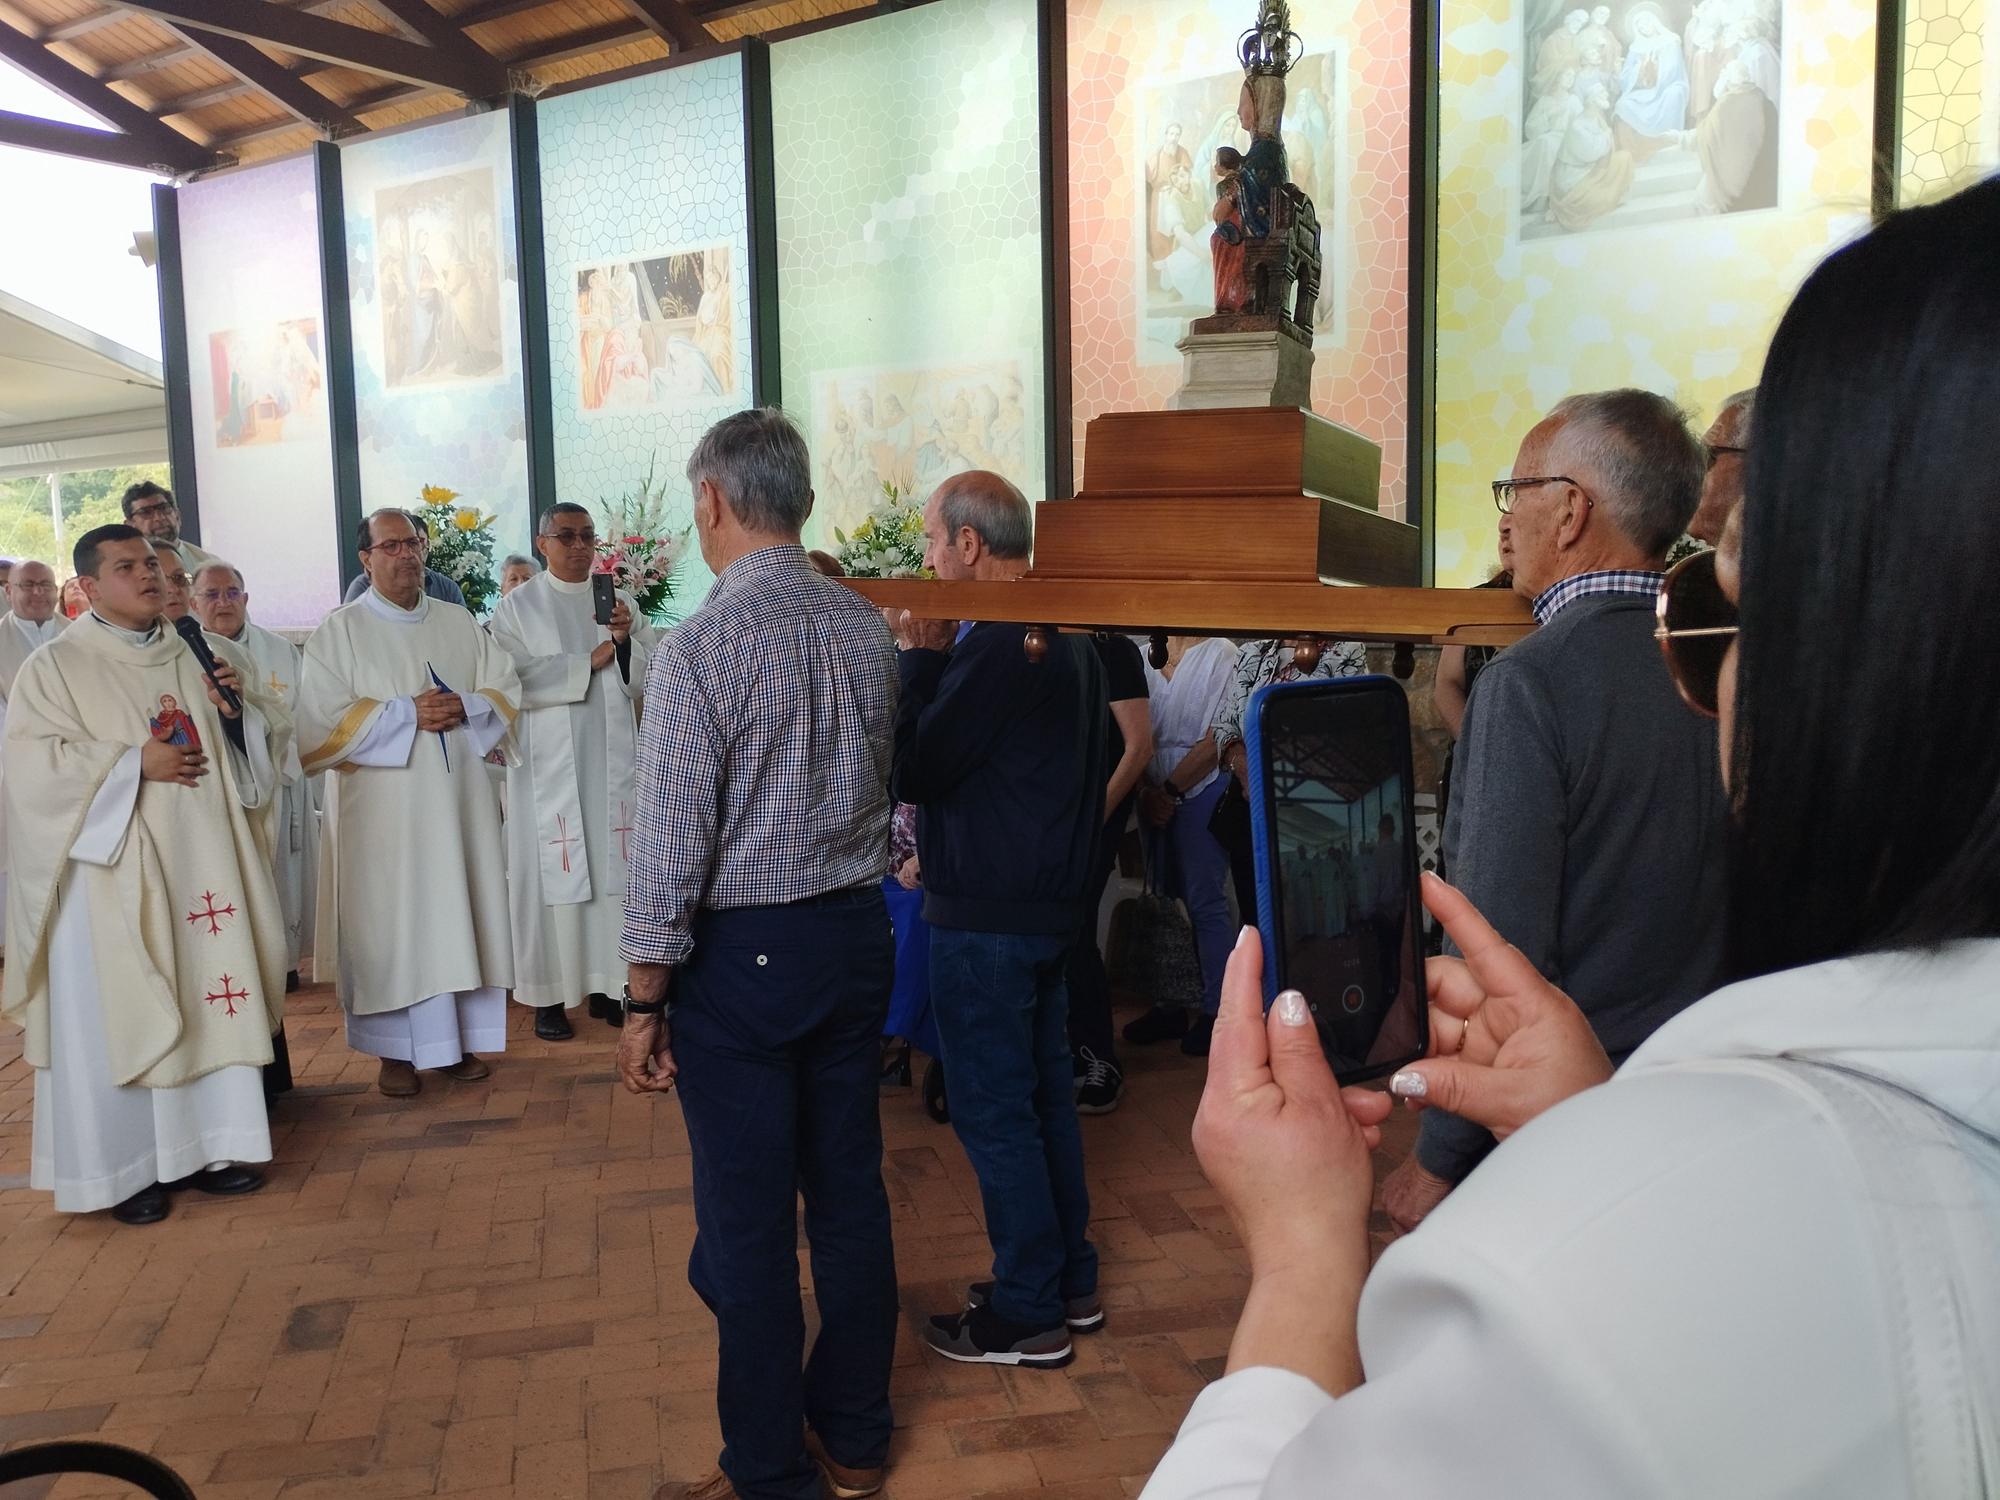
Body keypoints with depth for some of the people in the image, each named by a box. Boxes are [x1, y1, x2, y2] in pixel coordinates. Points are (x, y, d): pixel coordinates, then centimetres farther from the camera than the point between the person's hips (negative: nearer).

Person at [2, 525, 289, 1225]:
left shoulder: (191, 658, 13)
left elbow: (249, 745, 18)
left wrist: (239, 703, -3)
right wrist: (134, 762, -17)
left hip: (197, 860, 5)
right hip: (112, 867, -5)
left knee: (207, 997, 6)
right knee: (116, 1014, -1)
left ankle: (205, 1145, 17)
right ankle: (127, 1167, 9)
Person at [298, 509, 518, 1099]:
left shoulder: (459, 622, 11)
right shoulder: (339, 631, 0)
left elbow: (506, 690, 10)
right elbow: (321, 722, -8)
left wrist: (465, 708, -10)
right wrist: (406, 714, -14)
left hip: (458, 802, 3)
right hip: (381, 810, -3)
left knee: (459, 914, 6)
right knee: (389, 922, 1)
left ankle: (457, 1038, 17)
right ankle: (395, 1048, 12)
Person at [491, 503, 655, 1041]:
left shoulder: (619, 602, 10)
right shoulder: (517, 607, 0)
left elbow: (650, 681, 6)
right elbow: (514, 680, -13)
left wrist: (625, 640, -12)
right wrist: (591, 660, -13)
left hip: (612, 762, 3)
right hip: (549, 765, -3)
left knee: (612, 869, 5)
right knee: (552, 874, -1)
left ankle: (605, 984, 17)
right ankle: (549, 996, 8)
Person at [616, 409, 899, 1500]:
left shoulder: (703, 646, -17)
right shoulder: (868, 630, 2)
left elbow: (672, 846, -16)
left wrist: (642, 1004, -9)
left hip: (742, 955, -6)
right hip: (856, 931, 6)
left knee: (749, 1226, 7)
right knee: (851, 1193, 16)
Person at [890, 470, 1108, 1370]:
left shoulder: (996, 645, -21)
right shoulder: (1067, 637, 11)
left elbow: (911, 771, -19)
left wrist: (919, 654, -13)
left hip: (986, 915, -10)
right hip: (1050, 898, 10)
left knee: (993, 1110, 1)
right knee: (1045, 1092, 18)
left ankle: (1027, 1314, 14)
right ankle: (1070, 1281, 30)